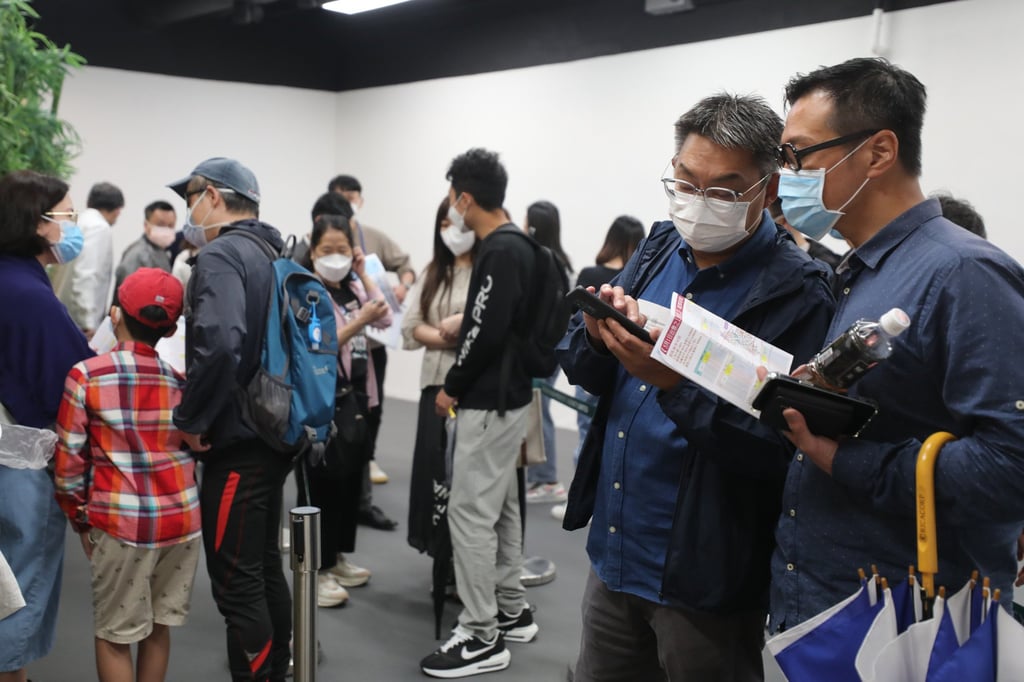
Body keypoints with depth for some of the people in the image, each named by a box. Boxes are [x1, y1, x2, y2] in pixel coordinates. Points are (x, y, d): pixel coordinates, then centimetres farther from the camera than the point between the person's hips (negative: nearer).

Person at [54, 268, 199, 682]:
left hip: (122, 523, -4)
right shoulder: (180, 380, 5)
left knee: (114, 636, 10)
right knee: (158, 627, 17)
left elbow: (69, 460, -4)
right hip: (182, 520, 4)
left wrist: (81, 521, 8)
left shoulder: (86, 375, -6)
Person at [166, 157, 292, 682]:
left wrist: (191, 419, -19)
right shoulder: (274, 254, 13)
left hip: (236, 443, -10)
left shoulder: (220, 254, -14)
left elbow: (219, 342, -31)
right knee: (266, 566, 19)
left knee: (235, 579, -1)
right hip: (275, 435, 10)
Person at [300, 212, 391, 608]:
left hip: (356, 397, 7)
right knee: (321, 483, -3)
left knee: (351, 478, 13)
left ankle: (336, 557, 27)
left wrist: (363, 275, -2)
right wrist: (359, 321, -28)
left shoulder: (353, 288, 11)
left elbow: (386, 319, -2)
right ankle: (316, 571, 6)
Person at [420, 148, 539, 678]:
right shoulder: (514, 246, 12)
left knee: (470, 514, -5)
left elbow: (487, 334, -23)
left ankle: (481, 638, 3)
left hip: (489, 402, -10)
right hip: (505, 396, 10)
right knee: (501, 509, 17)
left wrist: (452, 388, -11)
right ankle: (512, 612, 29)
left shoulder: (500, 252, -18)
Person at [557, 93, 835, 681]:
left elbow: (780, 449, -21)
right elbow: (579, 369, 4)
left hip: (703, 580, -6)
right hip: (612, 552, 6)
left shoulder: (798, 293, -15)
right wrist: (599, 333, -17)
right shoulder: (660, 249, 3)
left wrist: (676, 382, -31)